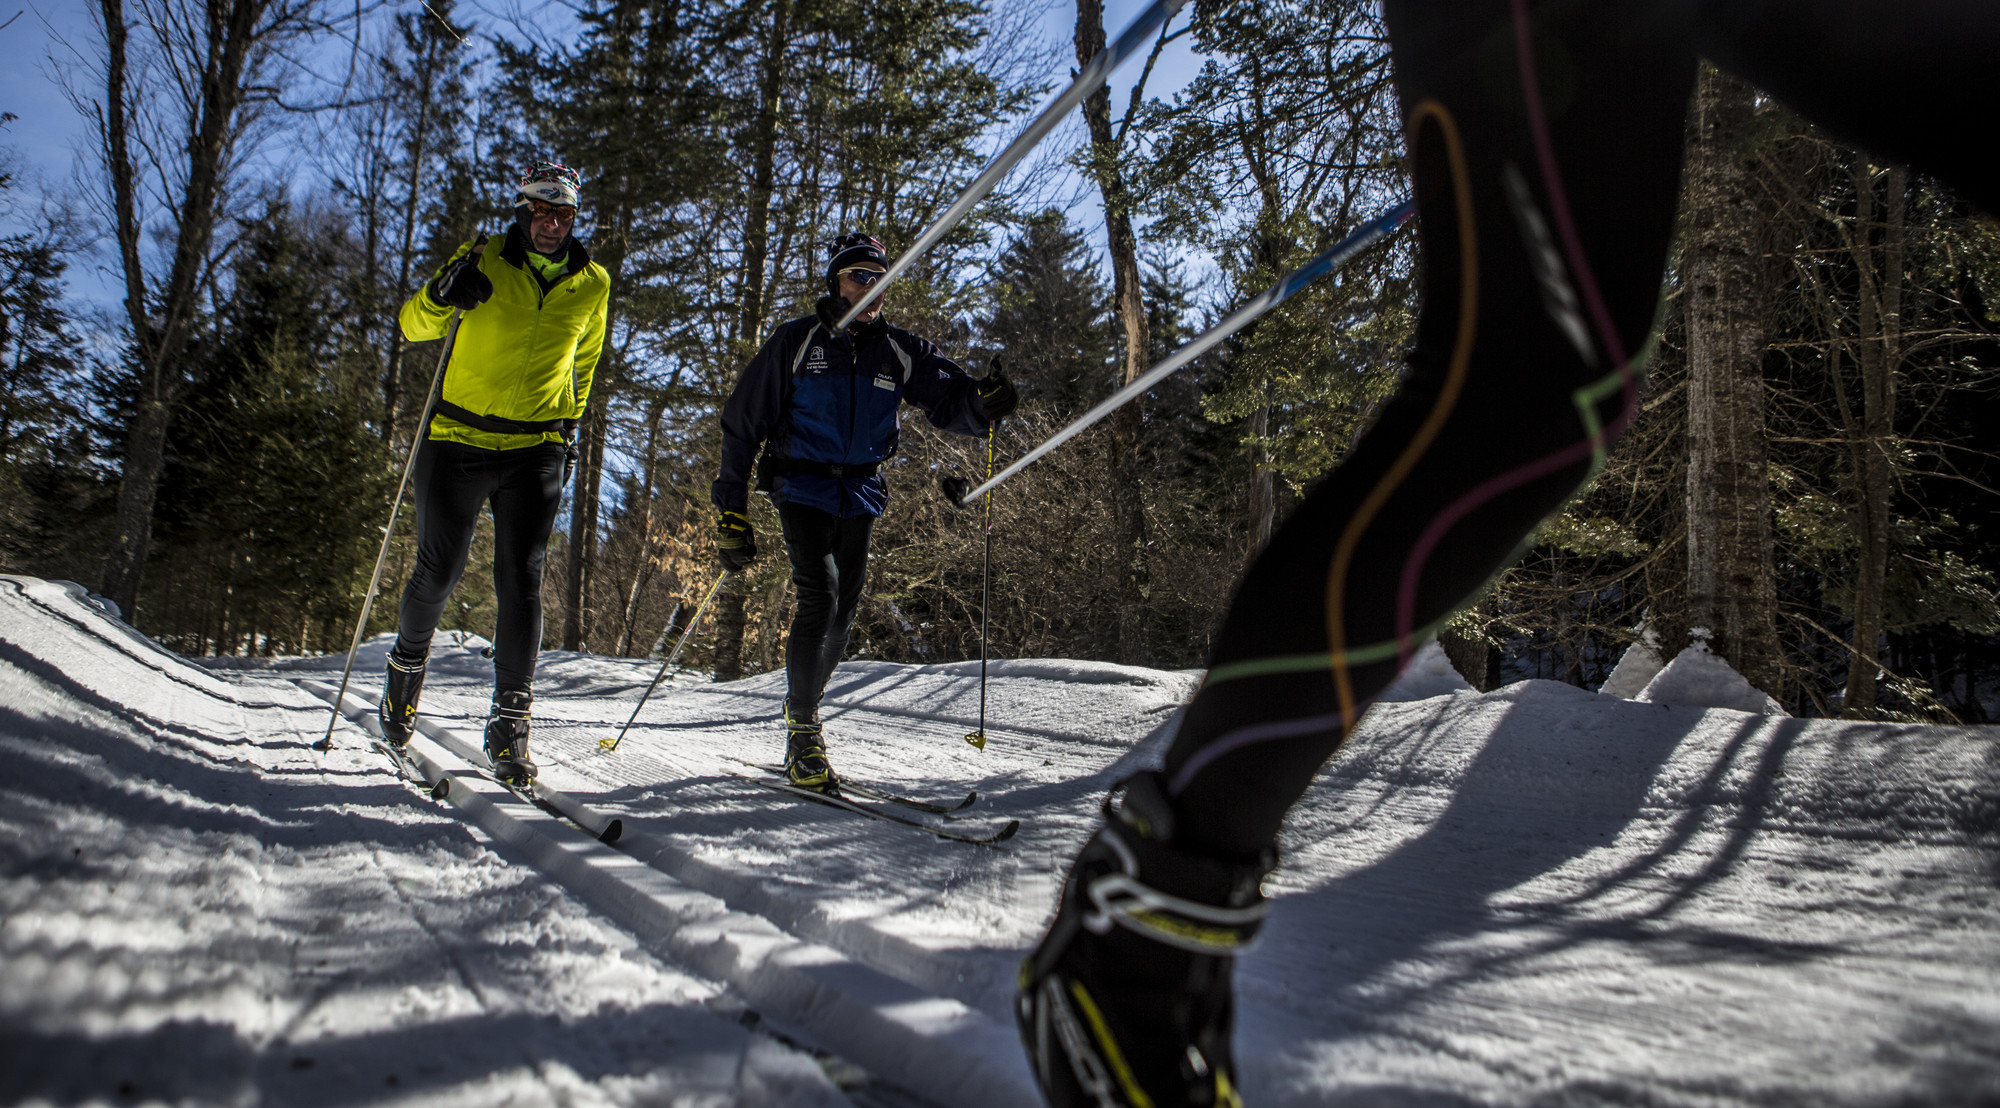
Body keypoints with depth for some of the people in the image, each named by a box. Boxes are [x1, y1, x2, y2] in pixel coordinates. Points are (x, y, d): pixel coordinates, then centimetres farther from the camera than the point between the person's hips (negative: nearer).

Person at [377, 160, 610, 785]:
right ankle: (408, 662, 36)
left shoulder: (592, 286, 6)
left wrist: (569, 425, 20)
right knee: (439, 572, 6)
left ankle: (510, 723, -1)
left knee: (520, 583, -7)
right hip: (457, 440, -1)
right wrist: (443, 297, -28)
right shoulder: (482, 265, -3)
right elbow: (414, 325, -7)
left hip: (536, 451, 1)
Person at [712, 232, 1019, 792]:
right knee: (820, 597, -19)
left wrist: (983, 401, -30)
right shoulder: (795, 342, -4)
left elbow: (950, 402, -4)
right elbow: (742, 423, -2)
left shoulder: (900, 352, 4)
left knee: (844, 611, 7)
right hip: (803, 488, -4)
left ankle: (801, 708, 29)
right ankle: (803, 731, -7)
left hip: (861, 494, 4)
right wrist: (731, 513, -6)